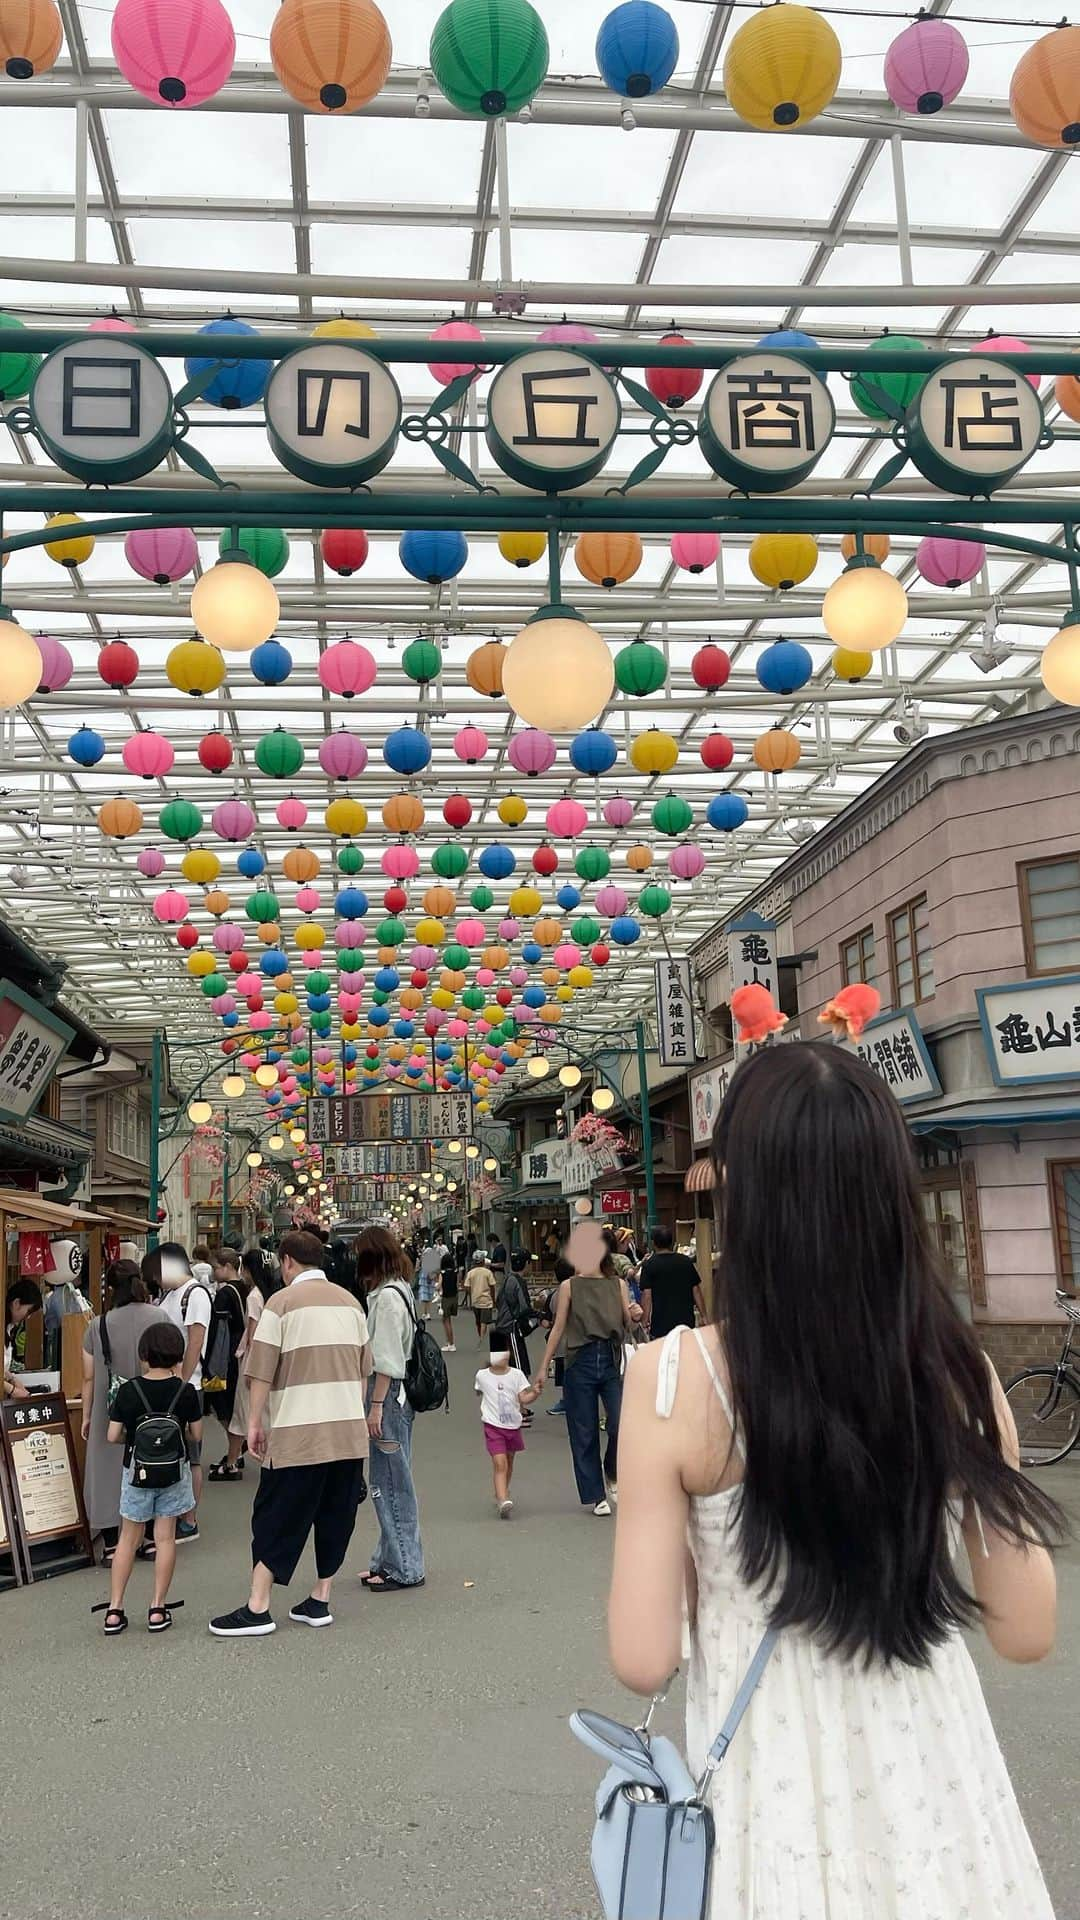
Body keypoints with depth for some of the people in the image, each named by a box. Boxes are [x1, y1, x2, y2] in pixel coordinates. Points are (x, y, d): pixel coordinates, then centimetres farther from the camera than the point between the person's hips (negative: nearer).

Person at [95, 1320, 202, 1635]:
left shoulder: (128, 1391, -9)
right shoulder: (185, 1391, -9)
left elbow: (113, 1436, -7)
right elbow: (196, 1435, -3)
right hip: (173, 1471, 0)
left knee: (129, 1538, 11)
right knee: (165, 1537, 7)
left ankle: (114, 1610, 12)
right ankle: (158, 1608, 11)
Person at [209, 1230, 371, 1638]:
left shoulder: (283, 1302, -6)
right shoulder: (350, 1302, 12)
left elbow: (262, 1370, -9)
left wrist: (254, 1422, -2)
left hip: (298, 1432, -5)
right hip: (349, 1430, 5)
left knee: (278, 1517, 2)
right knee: (336, 1513, 13)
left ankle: (258, 1608, 5)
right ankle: (319, 1601, 19)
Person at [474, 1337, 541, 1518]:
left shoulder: (516, 1374, -4)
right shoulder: (482, 1376, -4)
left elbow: (524, 1397, -10)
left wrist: (534, 1393, -28)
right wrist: (485, 1410, 7)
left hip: (513, 1425, 3)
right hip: (493, 1426, -3)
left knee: (509, 1461, 17)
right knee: (499, 1462, -15)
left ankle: (502, 1493, 37)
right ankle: (503, 1500, -23)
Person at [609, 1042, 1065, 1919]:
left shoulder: (678, 1376, -20)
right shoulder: (955, 1367, -13)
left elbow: (643, 1659, -16)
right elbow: (1027, 1630, -3)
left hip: (773, 1786, -2)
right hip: (935, 1775, 3)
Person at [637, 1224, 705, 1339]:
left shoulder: (649, 1265, -6)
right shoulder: (686, 1261, 5)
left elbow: (647, 1295, -10)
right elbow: (696, 1290, 7)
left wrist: (646, 1323, -4)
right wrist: (703, 1316, 13)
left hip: (660, 1325, -4)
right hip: (686, 1321, 4)